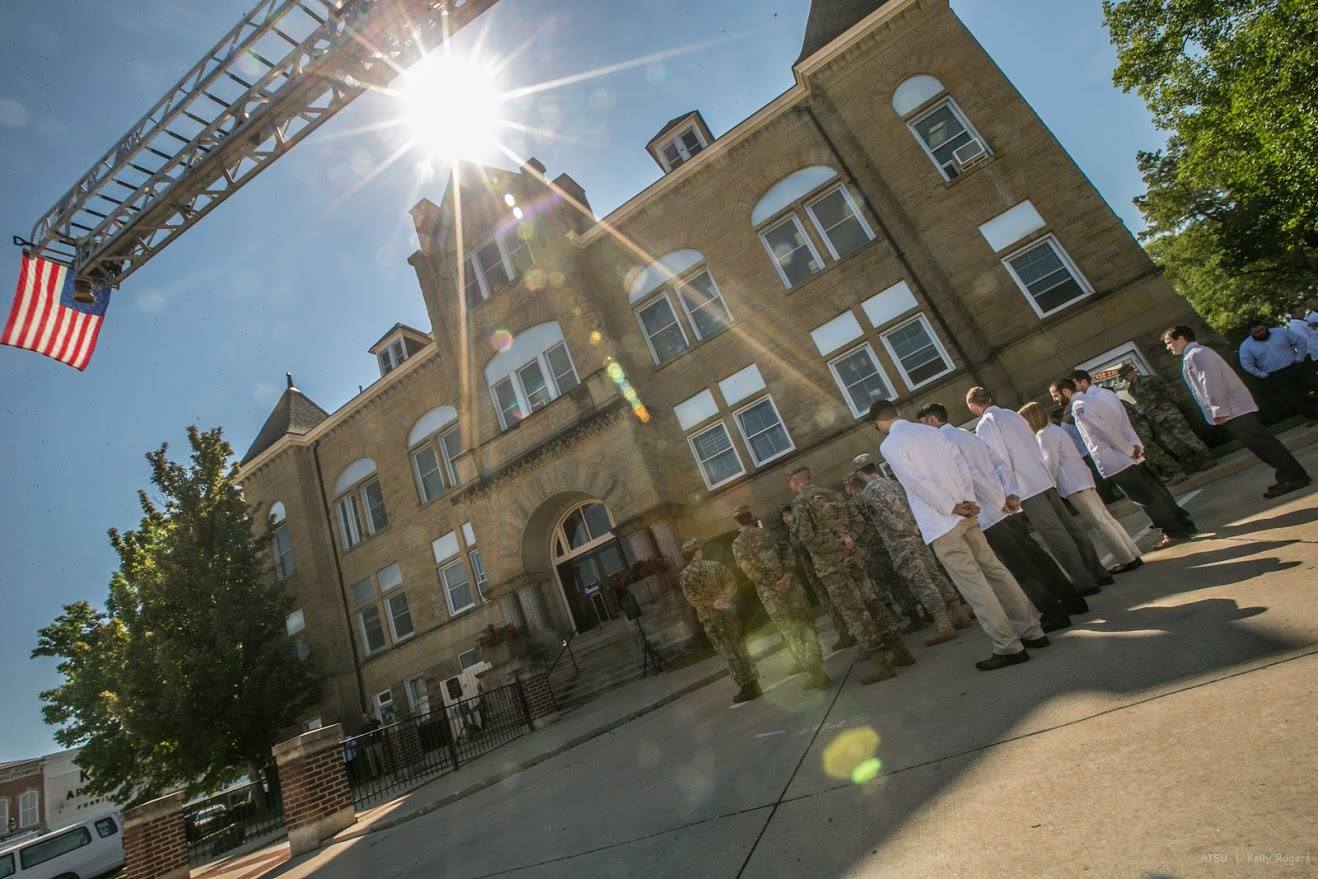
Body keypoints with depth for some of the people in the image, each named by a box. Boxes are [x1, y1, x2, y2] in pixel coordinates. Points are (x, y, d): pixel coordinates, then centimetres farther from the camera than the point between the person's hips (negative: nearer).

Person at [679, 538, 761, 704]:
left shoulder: (685, 575, -5)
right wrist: (722, 598, -12)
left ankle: (746, 687, 8)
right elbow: (732, 583, -2)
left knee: (729, 654, 4)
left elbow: (693, 599, -13)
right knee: (739, 648, 13)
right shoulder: (714, 565, 2)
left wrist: (713, 604, -9)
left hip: (709, 618, -3)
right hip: (727, 611, 3)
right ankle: (753, 683, 19)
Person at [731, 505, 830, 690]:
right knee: (806, 626, 12)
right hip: (790, 585, 3)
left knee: (791, 634, 6)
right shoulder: (766, 534, 9)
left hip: (770, 593, -2)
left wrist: (771, 583, -7)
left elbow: (748, 569, -12)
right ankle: (816, 668, 5)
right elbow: (785, 552, 0)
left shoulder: (738, 544, -1)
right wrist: (787, 575, -9)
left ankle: (816, 673, 6)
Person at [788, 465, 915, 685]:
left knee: (854, 613, -2)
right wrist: (848, 538, -2)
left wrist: (834, 544, -7)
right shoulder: (831, 493, 14)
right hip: (851, 557, 7)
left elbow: (806, 536, -15)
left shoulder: (800, 501, -6)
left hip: (829, 564, -6)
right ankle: (900, 651, 16)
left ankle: (880, 663, 0)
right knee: (871, 603, 14)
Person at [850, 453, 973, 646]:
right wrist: (914, 527, 3)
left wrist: (907, 530, -9)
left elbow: (885, 516, -15)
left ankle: (943, 625, -2)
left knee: (921, 584, -4)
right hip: (918, 537, 7)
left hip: (900, 544, -7)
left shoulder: (867, 493, -5)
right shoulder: (893, 482, 15)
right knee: (936, 575, 13)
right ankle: (959, 615, 19)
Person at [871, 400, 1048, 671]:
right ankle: (1032, 631, 22)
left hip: (941, 522, -7)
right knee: (994, 570, 14)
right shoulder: (929, 430, 12)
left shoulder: (889, 445, -8)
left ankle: (1009, 646, 4)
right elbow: (958, 463, 6)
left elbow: (917, 481, -16)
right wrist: (968, 499, 2)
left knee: (972, 583, -1)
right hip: (964, 513, 7)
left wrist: (951, 507, -10)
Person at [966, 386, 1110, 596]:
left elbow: (1000, 460, -15)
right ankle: (1098, 572, 23)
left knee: (1055, 535, -2)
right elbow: (1034, 444, 17)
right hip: (1044, 479, 8)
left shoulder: (985, 425, -9)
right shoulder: (1013, 415, 13)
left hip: (1026, 488, -8)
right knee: (1071, 527, 14)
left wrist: (1010, 492, -15)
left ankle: (1084, 582, 3)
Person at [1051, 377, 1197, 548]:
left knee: (1146, 499, 1)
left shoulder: (1079, 407, -15)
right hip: (1128, 457, 9)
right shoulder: (1089, 400, 14)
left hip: (1115, 463, -9)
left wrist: (1129, 450, -10)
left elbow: (1107, 431, -20)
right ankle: (1185, 525, 27)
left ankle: (1175, 532, 9)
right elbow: (1122, 418, 10)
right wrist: (1134, 445, 2)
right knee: (1155, 492, 17)